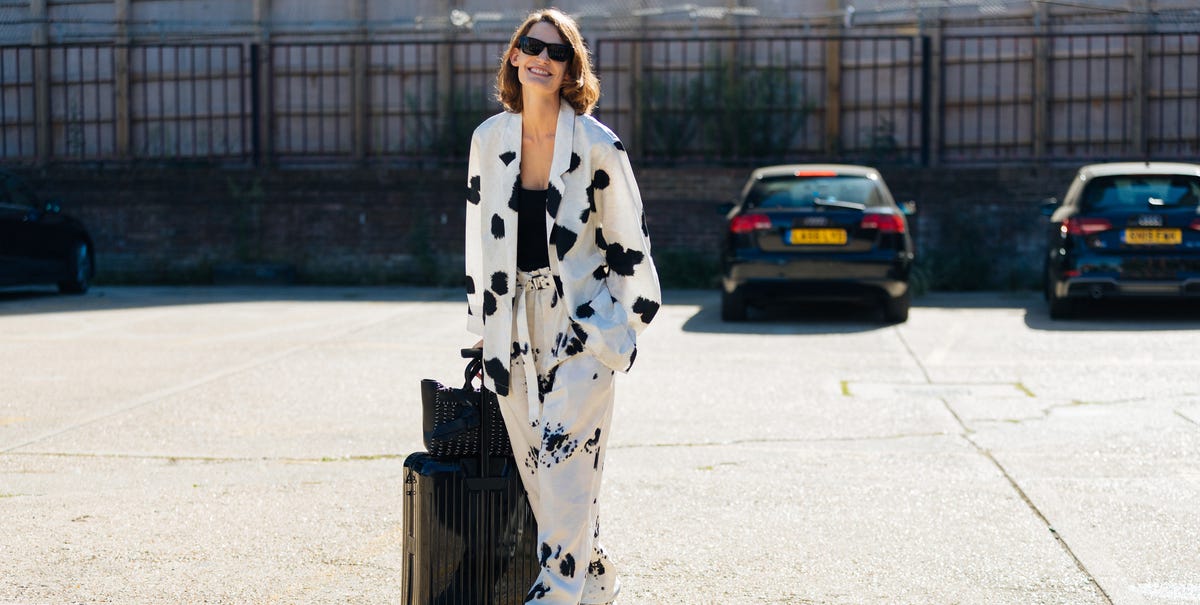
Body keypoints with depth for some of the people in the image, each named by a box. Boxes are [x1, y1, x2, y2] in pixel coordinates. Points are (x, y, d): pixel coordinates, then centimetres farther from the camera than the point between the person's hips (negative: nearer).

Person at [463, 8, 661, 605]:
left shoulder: (597, 145, -6)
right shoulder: (489, 139, 6)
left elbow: (627, 238, 1)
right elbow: (481, 235, 13)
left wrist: (627, 318, 3)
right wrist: (482, 323, 14)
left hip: (582, 319, -4)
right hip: (515, 321, 4)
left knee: (562, 448, -15)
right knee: (534, 460, 6)